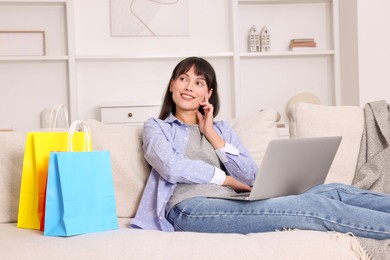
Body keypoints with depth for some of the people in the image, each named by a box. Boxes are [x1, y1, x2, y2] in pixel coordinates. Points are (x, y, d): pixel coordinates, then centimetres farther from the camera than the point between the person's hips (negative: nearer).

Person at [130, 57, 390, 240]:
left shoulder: (221, 128, 28)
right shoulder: (156, 127, 18)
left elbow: (250, 176, 10)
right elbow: (172, 167, -5)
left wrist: (210, 132, 8)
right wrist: (230, 180, -1)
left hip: (230, 204, 5)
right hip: (191, 208, -5)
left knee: (333, 191, -17)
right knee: (314, 206, -26)